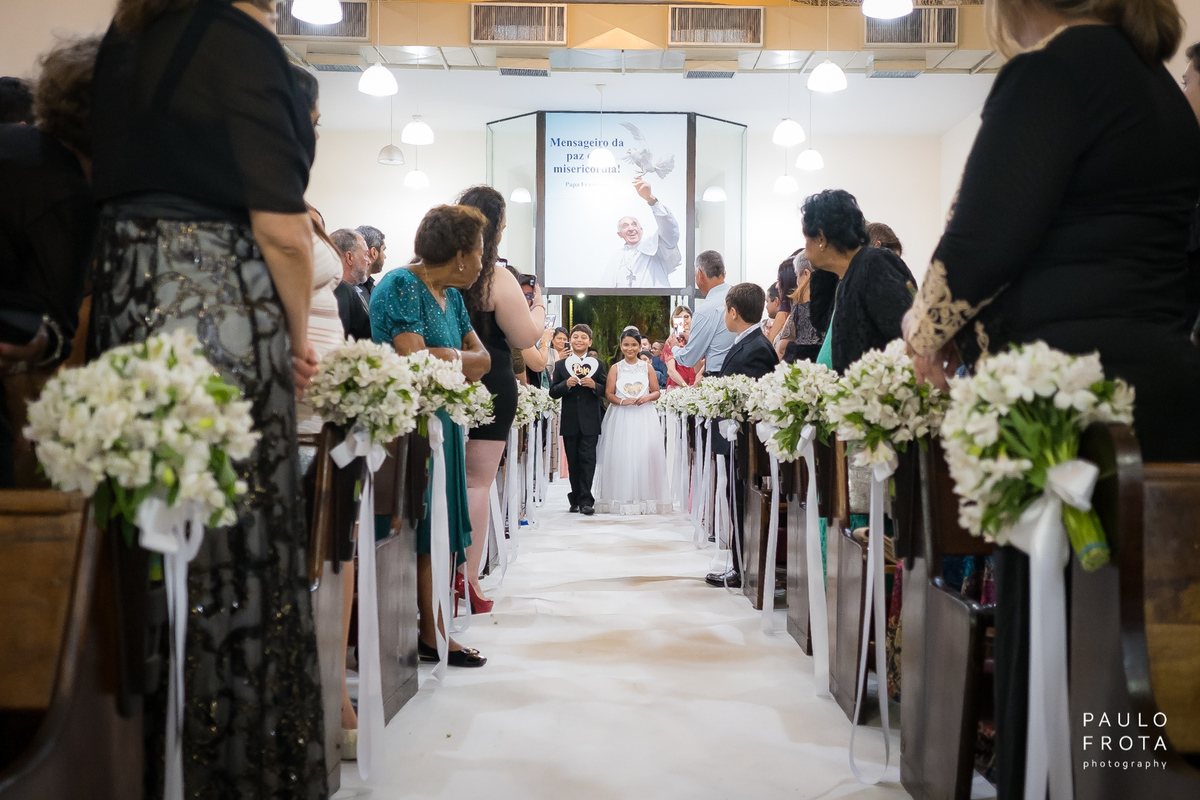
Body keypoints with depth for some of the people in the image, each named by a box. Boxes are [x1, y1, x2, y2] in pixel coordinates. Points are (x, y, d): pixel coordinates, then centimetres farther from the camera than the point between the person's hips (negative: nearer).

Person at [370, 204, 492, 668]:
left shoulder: (451, 296, 16)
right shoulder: (401, 286, -11)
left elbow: (483, 358, 9)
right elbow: (413, 357, -23)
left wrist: (445, 360, -10)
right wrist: (459, 358, -6)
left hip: (442, 423, 9)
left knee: (444, 530, 8)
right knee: (425, 532, -4)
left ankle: (433, 631, 15)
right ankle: (430, 635, 4)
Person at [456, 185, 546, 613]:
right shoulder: (498, 280, -13)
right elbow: (525, 338, -10)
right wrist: (538, 306, 8)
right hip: (488, 387, -5)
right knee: (478, 482, 1)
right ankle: (468, 580, 4)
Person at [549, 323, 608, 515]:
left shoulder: (598, 364, 8)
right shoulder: (560, 365, 10)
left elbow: (606, 390, 3)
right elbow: (553, 392, 5)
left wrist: (594, 385, -16)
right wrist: (566, 384, -13)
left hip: (590, 421, -2)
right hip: (569, 421, 2)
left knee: (587, 460, -6)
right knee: (573, 462, 8)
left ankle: (585, 500, -4)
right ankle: (576, 498, 19)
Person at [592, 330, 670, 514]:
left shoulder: (647, 367, 9)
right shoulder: (616, 368, 7)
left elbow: (656, 392, 8)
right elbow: (609, 393, 2)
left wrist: (647, 397, -12)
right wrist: (622, 401, -16)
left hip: (644, 417, 1)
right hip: (621, 417, 0)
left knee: (645, 455, -4)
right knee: (621, 456, -4)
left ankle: (645, 498, 4)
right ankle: (622, 499, 0)